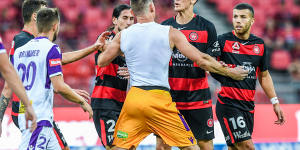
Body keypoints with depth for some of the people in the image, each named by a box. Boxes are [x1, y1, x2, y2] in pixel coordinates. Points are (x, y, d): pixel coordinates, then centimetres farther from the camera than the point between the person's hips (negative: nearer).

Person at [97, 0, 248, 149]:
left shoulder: (122, 35, 5)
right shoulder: (170, 33, -2)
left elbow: (101, 61, 18)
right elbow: (202, 61, -1)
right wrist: (230, 72, 12)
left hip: (133, 97, 3)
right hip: (159, 98, -3)